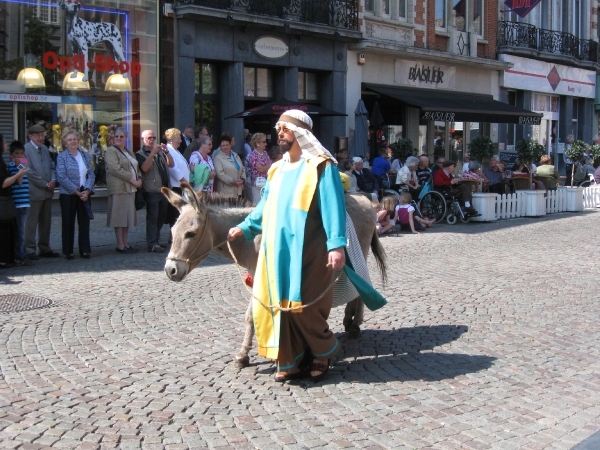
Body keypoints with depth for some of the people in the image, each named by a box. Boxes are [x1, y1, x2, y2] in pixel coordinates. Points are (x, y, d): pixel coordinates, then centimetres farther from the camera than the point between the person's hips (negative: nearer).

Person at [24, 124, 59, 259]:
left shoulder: (45, 149, 15)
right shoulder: (26, 149, -9)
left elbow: (51, 166, 16)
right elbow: (30, 171, -15)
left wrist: (53, 180, -4)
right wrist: (45, 184, -13)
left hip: (47, 191, 7)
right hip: (35, 191, -7)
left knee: (46, 221, 12)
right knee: (32, 222, -1)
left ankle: (44, 248, 19)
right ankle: (30, 249, 5)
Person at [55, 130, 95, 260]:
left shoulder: (85, 155, 10)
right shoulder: (62, 156, -3)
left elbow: (91, 174, 6)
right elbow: (61, 177, -11)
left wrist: (87, 190, -10)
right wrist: (77, 192, -13)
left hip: (84, 194, 3)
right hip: (68, 195, -3)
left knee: (84, 222, 5)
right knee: (68, 223, 4)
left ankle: (85, 250, 12)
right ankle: (68, 251, 12)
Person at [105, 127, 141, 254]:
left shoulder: (130, 152, 20)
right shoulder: (111, 151, -5)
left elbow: (136, 168, 22)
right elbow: (115, 169, -16)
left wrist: (139, 179, 1)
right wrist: (132, 180, -17)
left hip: (130, 189, 8)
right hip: (119, 188, -8)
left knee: (127, 216, 9)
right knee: (119, 216, -6)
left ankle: (126, 243, 14)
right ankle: (120, 245, -3)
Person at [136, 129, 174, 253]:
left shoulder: (160, 152, 19)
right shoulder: (140, 154, 0)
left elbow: (171, 164, 11)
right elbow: (144, 168, -16)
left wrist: (166, 151, -4)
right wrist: (153, 153, -20)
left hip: (164, 190, 7)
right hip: (151, 191, -7)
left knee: (161, 217, 11)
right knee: (152, 217, -7)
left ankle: (156, 241, 20)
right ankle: (152, 244, -6)